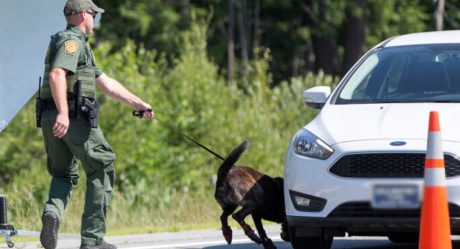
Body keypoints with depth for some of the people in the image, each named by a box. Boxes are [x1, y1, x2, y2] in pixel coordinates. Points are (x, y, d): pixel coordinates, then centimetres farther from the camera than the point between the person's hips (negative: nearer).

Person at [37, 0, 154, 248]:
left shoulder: (76, 43, 26)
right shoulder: (72, 40, -5)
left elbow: (107, 83, 29)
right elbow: (57, 74, -23)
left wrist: (138, 104, 30)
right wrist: (63, 113, -32)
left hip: (49, 117, 9)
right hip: (74, 117, -9)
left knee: (63, 173, 17)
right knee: (101, 170, 2)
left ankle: (53, 210, -16)